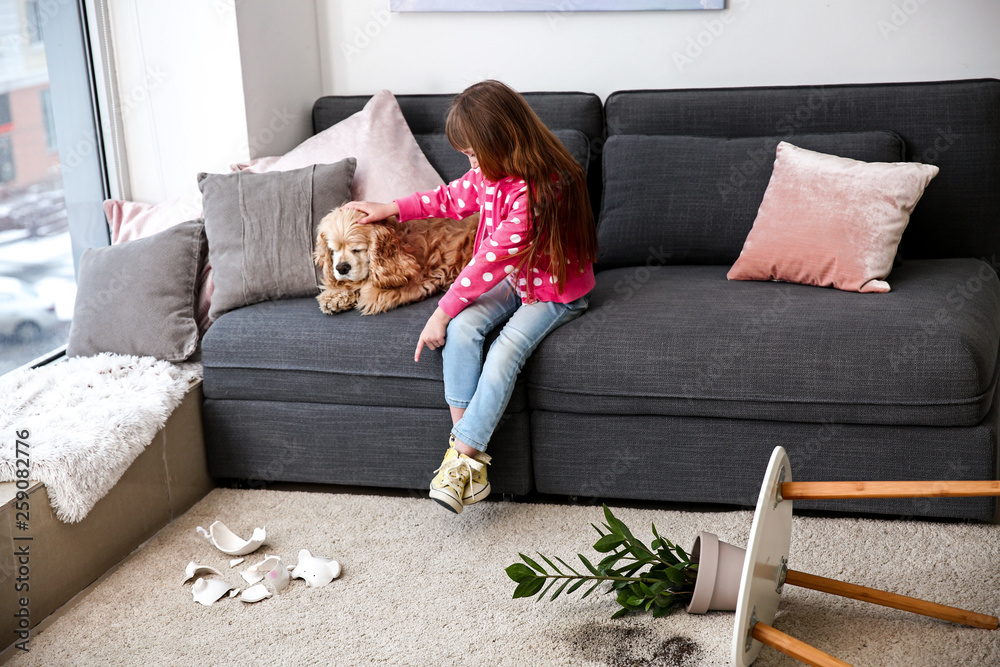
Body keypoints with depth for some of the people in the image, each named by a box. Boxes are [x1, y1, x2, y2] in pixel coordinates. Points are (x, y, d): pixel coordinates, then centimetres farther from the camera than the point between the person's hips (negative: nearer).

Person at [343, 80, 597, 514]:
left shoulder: (537, 190, -31)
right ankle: (467, 448, -20)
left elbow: (493, 258, -29)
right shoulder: (491, 173, -3)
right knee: (461, 328, -20)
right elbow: (453, 196, 18)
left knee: (504, 353, -29)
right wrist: (393, 209, 13)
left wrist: (442, 311, -25)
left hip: (554, 289, -7)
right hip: (511, 278, 7)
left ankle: (462, 456, -20)